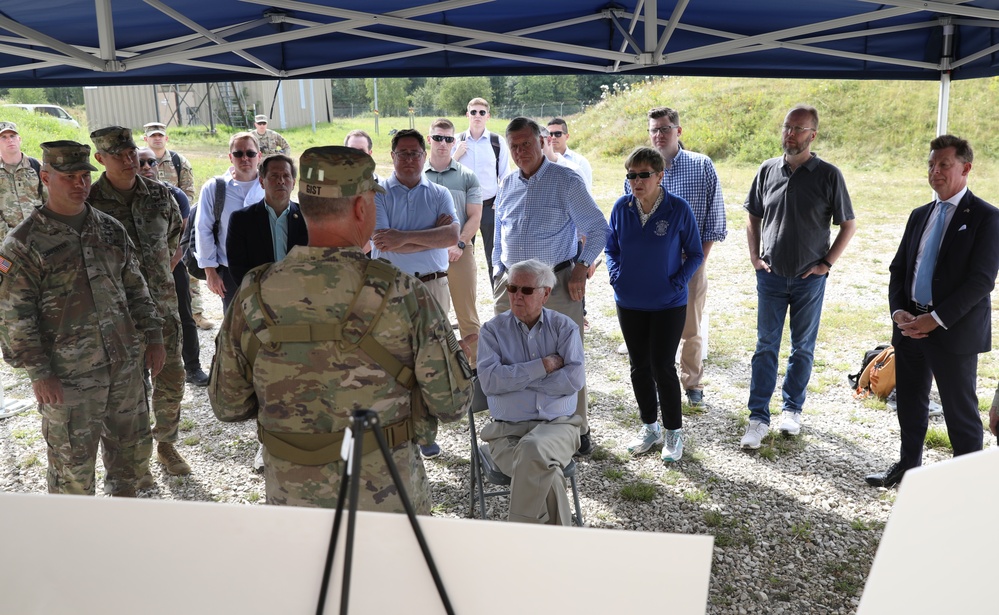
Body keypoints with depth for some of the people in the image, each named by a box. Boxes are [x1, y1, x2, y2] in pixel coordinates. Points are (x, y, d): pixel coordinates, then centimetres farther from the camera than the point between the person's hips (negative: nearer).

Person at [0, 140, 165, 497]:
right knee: (73, 464, 7)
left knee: (132, 444, 19)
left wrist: (152, 336, 8)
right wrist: (38, 373, -14)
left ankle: (124, 497, 42)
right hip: (68, 377, -5)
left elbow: (136, 289, 14)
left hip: (125, 364, 5)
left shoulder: (111, 231, 7)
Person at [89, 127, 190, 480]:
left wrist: (159, 276, 11)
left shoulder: (159, 194, 1)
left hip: (162, 304, 4)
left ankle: (166, 445, 33)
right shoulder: (89, 202, -11)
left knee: (171, 381, 12)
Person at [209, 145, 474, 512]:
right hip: (385, 500, -2)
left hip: (290, 498, 3)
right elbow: (452, 403, -12)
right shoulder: (401, 295, -18)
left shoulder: (253, 296, -10)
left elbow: (228, 405, 1)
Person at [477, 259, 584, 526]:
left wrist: (514, 379, -7)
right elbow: (489, 382, -9)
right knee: (547, 474, -32)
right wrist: (543, 366, -9)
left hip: (557, 425, 0)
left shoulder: (564, 327, 9)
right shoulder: (493, 330, 8)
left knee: (532, 448, -36)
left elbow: (574, 380, -7)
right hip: (507, 430, 0)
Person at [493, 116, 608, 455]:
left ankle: (577, 431, 13)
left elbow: (597, 229, -3)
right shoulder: (507, 185, 12)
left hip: (557, 284, -5)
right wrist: (498, 275, 14)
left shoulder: (567, 181, -4)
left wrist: (581, 267, -12)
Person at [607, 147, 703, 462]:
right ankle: (650, 428, 29)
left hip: (668, 305, -3)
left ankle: (674, 432, 16)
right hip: (629, 304, 4)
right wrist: (616, 276, -6)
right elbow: (611, 248, 11)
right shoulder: (621, 208, -3)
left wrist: (677, 283, -15)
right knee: (639, 366, 12)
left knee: (662, 367, -3)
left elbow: (695, 254, -2)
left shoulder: (678, 209, -11)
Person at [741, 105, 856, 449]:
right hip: (771, 276, 2)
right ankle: (758, 418, 6)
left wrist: (826, 263, -6)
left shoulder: (828, 175, -6)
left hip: (810, 278, -1)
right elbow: (754, 218, 13)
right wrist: (754, 257, 3)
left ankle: (792, 408, 25)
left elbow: (848, 225, 0)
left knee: (803, 347, 10)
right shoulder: (767, 171, 2)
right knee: (765, 346, 2)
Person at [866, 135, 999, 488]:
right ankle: (908, 465, 34)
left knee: (961, 411, 3)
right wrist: (898, 311, -4)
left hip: (955, 332, -6)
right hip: (910, 327, 6)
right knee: (909, 403, 17)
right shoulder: (919, 216, 13)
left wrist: (936, 319, -19)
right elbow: (898, 268, 12)